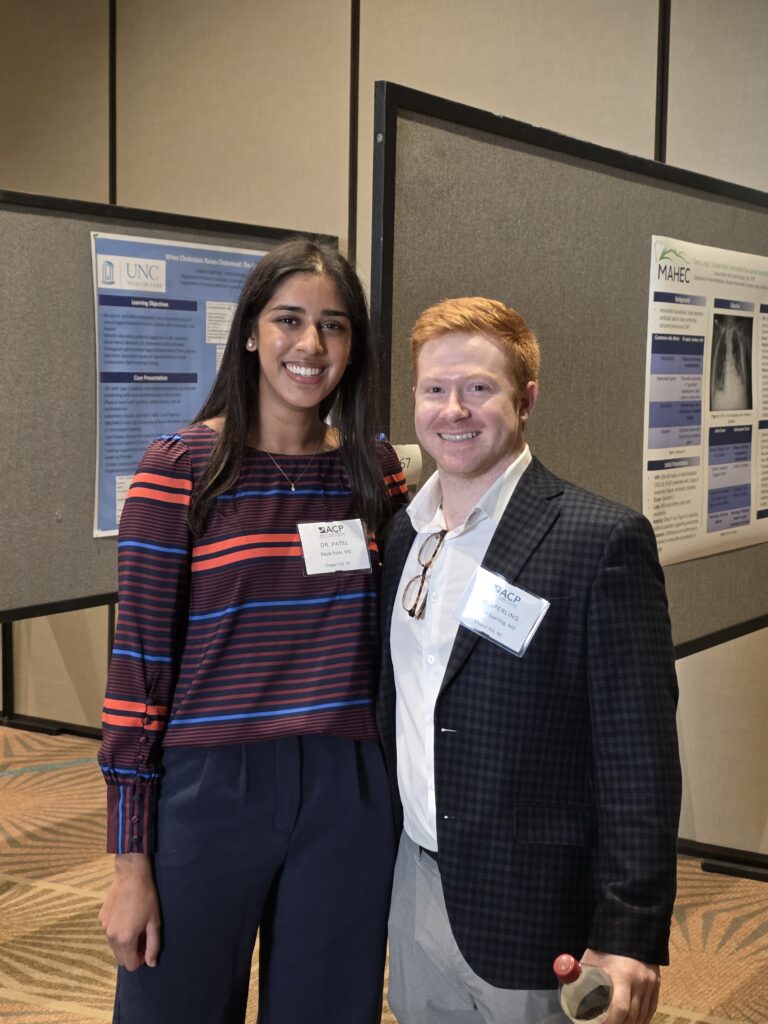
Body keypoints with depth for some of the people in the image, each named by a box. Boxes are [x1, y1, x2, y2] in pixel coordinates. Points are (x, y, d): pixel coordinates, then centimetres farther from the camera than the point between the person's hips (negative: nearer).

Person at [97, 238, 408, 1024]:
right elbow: (140, 662, -8)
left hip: (347, 796, 4)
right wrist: (130, 861, -8)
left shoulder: (376, 469, 4)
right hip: (209, 791, -3)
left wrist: (406, 795, 12)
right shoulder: (178, 469, -8)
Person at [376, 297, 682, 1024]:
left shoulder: (602, 542, -15)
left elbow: (639, 756, -15)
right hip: (414, 888, 6)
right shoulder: (404, 533, 6)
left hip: (532, 914, -6)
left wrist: (630, 937, -17)